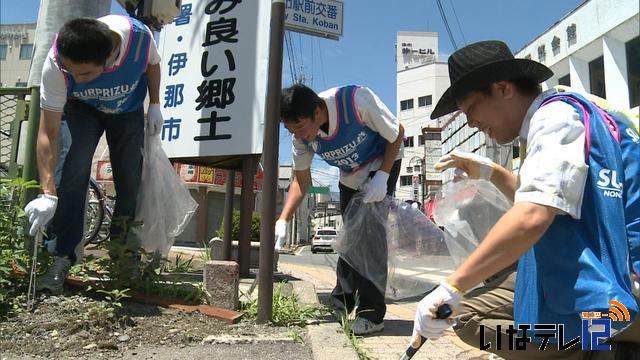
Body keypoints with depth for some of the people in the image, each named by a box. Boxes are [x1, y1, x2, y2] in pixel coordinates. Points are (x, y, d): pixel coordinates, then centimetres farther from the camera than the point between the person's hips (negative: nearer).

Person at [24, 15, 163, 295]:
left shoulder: (138, 36, -37)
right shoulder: (55, 64, -38)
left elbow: (152, 64, -9)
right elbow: (48, 134, -35)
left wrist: (155, 106, -7)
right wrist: (48, 193, -40)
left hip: (129, 109, 1)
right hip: (81, 108, -1)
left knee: (129, 182, -4)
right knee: (75, 169, -24)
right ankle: (63, 257, -14)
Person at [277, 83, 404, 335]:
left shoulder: (356, 100, -36)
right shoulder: (302, 138, -21)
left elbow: (397, 134, -21)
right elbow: (302, 180, -9)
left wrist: (382, 176, -29)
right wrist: (283, 220, -21)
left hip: (383, 162, -5)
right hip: (350, 175, 5)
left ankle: (371, 313, -13)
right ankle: (341, 305, 19)